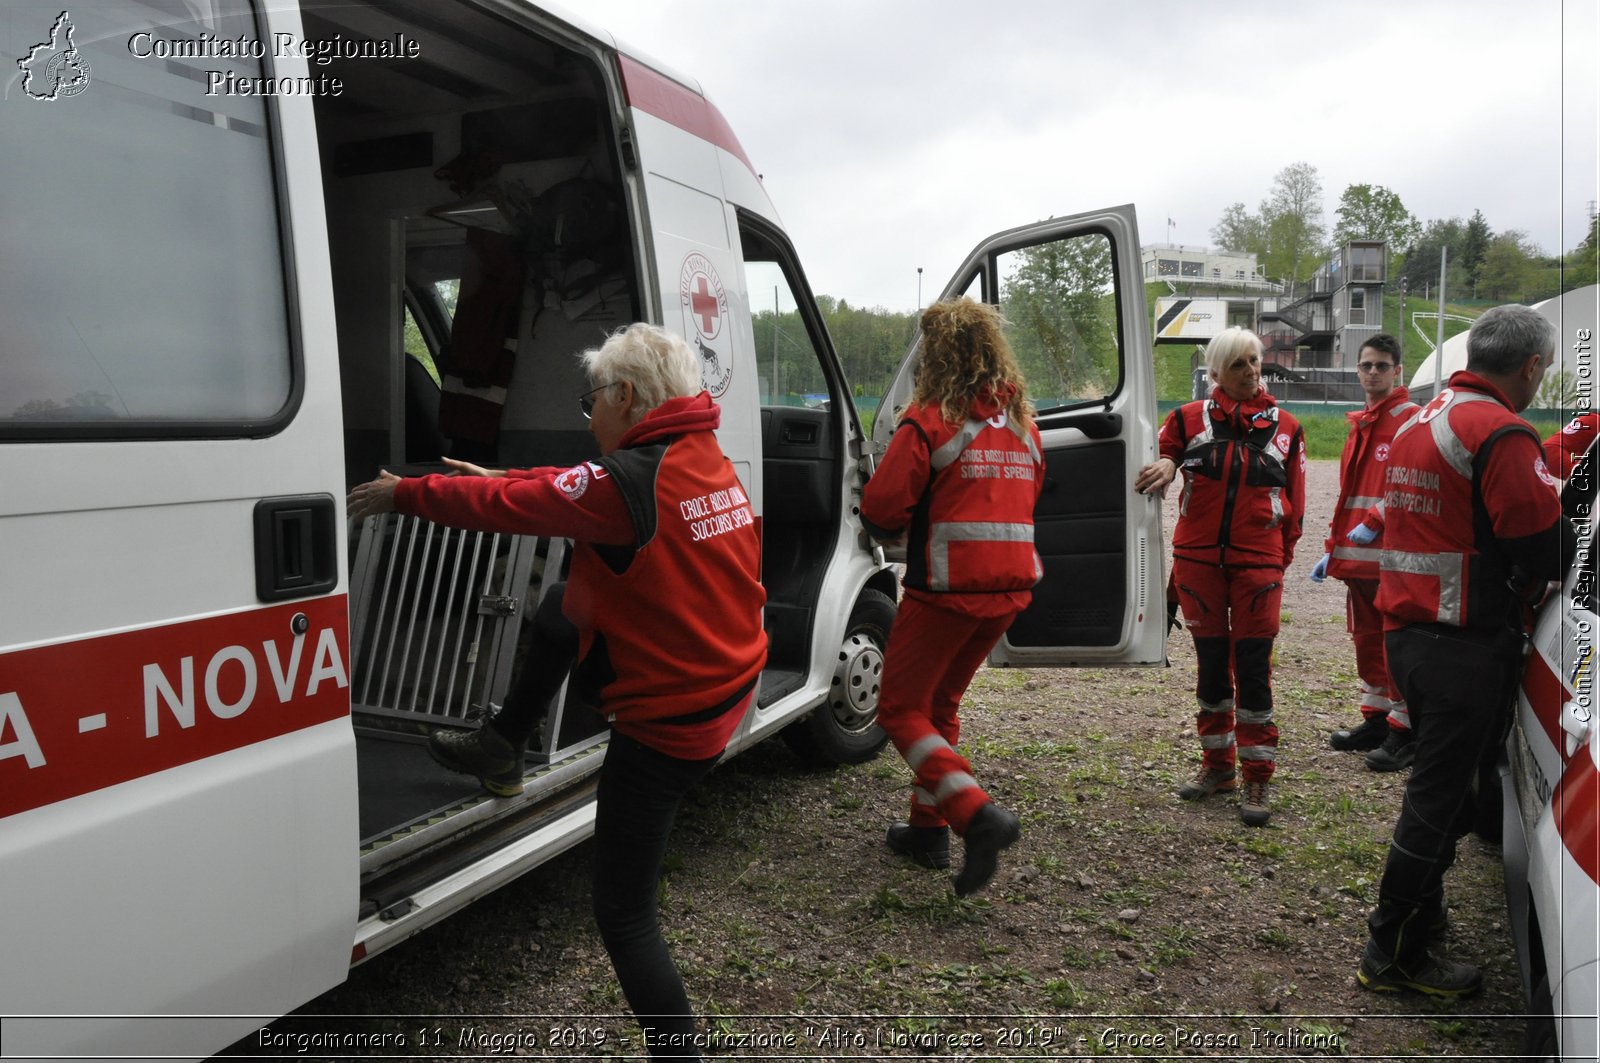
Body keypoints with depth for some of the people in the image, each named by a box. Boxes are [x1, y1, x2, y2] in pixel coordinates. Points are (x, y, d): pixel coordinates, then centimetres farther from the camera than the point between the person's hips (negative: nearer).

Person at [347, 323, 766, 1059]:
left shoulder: (630, 481, -24)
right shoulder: (708, 462, 4)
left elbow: (505, 507, -14)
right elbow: (564, 492, 16)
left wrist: (403, 494, -1)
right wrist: (503, 480, 21)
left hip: (667, 726, -9)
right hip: (721, 687, 9)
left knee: (624, 914, 5)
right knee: (548, 630, 27)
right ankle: (500, 753, 44)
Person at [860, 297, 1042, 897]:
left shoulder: (930, 420, -12)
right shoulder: (1021, 421, 11)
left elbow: (881, 509, -14)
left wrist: (892, 532, 8)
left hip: (946, 588, -7)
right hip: (1010, 585, 7)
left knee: (900, 708, 6)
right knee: (940, 704, 22)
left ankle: (977, 814, -11)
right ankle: (929, 828, 26)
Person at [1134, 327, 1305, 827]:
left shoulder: (1285, 427, 5)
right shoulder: (1190, 419, 2)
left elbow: (1295, 500, 9)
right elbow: (1165, 452, 13)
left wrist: (1282, 556, 5)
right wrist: (1164, 468, -11)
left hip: (1258, 563, -1)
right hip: (1198, 559, 1)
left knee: (1253, 666, -2)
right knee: (1211, 661, 11)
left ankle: (1258, 779, 8)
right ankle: (1217, 763, 26)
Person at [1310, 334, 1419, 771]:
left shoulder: (1411, 419, -7)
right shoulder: (1359, 423, 18)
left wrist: (1373, 523, -20)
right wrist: (1333, 549, 19)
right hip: (1357, 556, 9)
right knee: (1367, 638, 15)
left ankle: (1405, 731, 6)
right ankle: (1377, 719, 27)